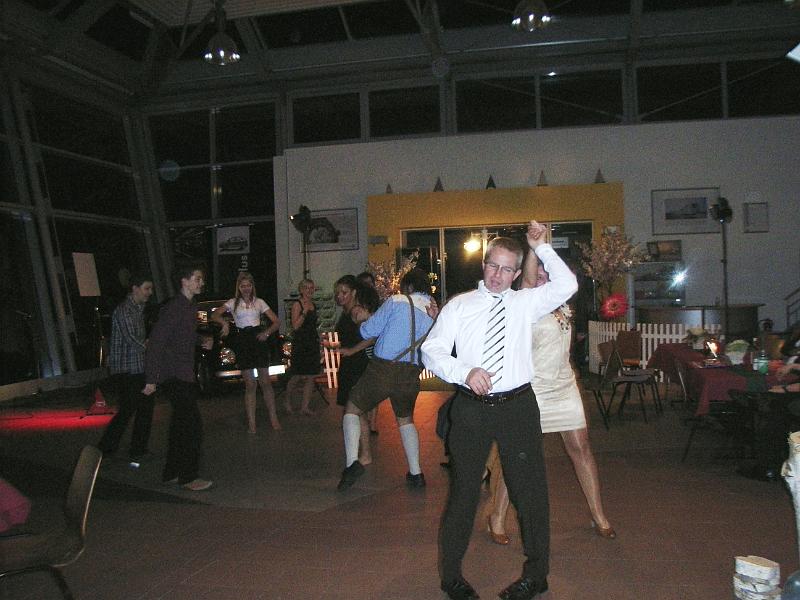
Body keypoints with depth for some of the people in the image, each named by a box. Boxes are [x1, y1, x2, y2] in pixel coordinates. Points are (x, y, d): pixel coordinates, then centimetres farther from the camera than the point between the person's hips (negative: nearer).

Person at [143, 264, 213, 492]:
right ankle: (188, 476, 1)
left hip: (183, 375, 10)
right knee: (193, 423, -8)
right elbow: (155, 342, -18)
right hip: (174, 376, -10)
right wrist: (151, 379, -18)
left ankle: (171, 473, 25)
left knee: (181, 424, 15)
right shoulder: (173, 308, -16)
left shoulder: (189, 307, 13)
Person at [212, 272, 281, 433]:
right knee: (250, 384, 0)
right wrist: (224, 323, -23)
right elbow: (215, 315, -4)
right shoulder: (233, 302, 8)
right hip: (242, 342, 0)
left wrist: (267, 332, -10)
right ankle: (251, 423, 4)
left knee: (265, 382, 1)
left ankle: (273, 419, 9)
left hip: (258, 339, 0)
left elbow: (276, 322, 7)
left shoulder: (259, 302, 9)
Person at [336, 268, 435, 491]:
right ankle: (415, 473, 23)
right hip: (410, 375, 4)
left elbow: (368, 331, -3)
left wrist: (364, 323, 18)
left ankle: (352, 462, -4)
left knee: (352, 410, 14)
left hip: (382, 369, -4)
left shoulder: (396, 302, -5)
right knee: (405, 419, 26)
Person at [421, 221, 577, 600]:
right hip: (470, 408, -1)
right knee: (464, 490, 7)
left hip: (517, 405, 1)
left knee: (530, 487, 8)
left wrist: (541, 247, -3)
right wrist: (466, 371, -18)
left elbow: (566, 285, -4)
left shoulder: (525, 303, 9)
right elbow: (431, 350, -3)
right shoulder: (459, 305, 5)